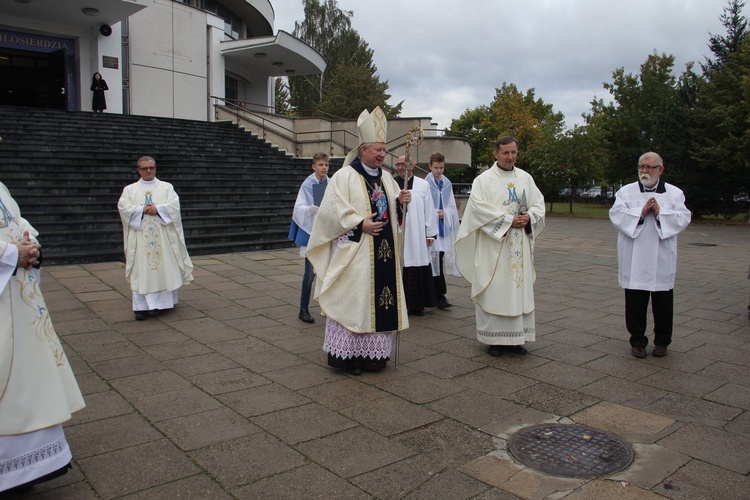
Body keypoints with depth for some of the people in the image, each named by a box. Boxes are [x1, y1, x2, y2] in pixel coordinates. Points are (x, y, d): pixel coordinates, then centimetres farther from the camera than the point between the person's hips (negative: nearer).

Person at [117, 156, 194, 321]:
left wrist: (157, 209, -17)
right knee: (141, 270, -3)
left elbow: (174, 205, -4)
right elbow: (123, 207, -3)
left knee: (165, 268, 3)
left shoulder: (166, 187, 10)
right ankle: (142, 306, -1)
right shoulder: (130, 189, 10)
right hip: (140, 237, 0)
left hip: (162, 236, 0)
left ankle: (165, 300, 17)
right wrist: (143, 210, -14)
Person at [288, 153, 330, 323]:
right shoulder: (307, 185, -6)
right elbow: (299, 207, -12)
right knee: (310, 272, -6)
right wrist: (310, 209, -30)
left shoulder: (331, 185, 6)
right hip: (311, 232, -4)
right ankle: (303, 309, 7)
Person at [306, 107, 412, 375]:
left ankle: (372, 351, 19)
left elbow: (391, 208, 19)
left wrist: (400, 201, -2)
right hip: (353, 251, -7)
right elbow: (333, 210, -14)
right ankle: (342, 353, 8)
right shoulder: (344, 177, -7)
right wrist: (360, 225, -19)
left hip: (383, 252, 7)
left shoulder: (385, 177, 14)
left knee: (380, 298, 8)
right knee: (350, 298, -3)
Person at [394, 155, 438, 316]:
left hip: (417, 236, 1)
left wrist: (431, 234, 4)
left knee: (418, 270, 3)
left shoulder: (423, 185, 7)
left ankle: (417, 304, 14)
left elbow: (429, 210, 6)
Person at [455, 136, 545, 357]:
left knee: (520, 289, 6)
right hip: (494, 245, -5)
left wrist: (529, 217, -10)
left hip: (520, 246, 5)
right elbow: (479, 208, -14)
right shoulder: (484, 179, -4)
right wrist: (509, 220, -16)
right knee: (494, 291, -2)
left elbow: (539, 203, 12)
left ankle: (515, 337, 15)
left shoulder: (525, 178, 11)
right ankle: (494, 339, 7)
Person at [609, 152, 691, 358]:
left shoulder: (674, 193, 6)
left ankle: (661, 341, 23)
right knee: (635, 302, 4)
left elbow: (684, 218, -5)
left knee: (662, 302, 7)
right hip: (634, 261, 0)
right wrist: (641, 212, -16)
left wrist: (660, 213, -16)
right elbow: (616, 215, -7)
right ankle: (637, 340, 18)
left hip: (662, 261, 0)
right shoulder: (626, 191, 6)